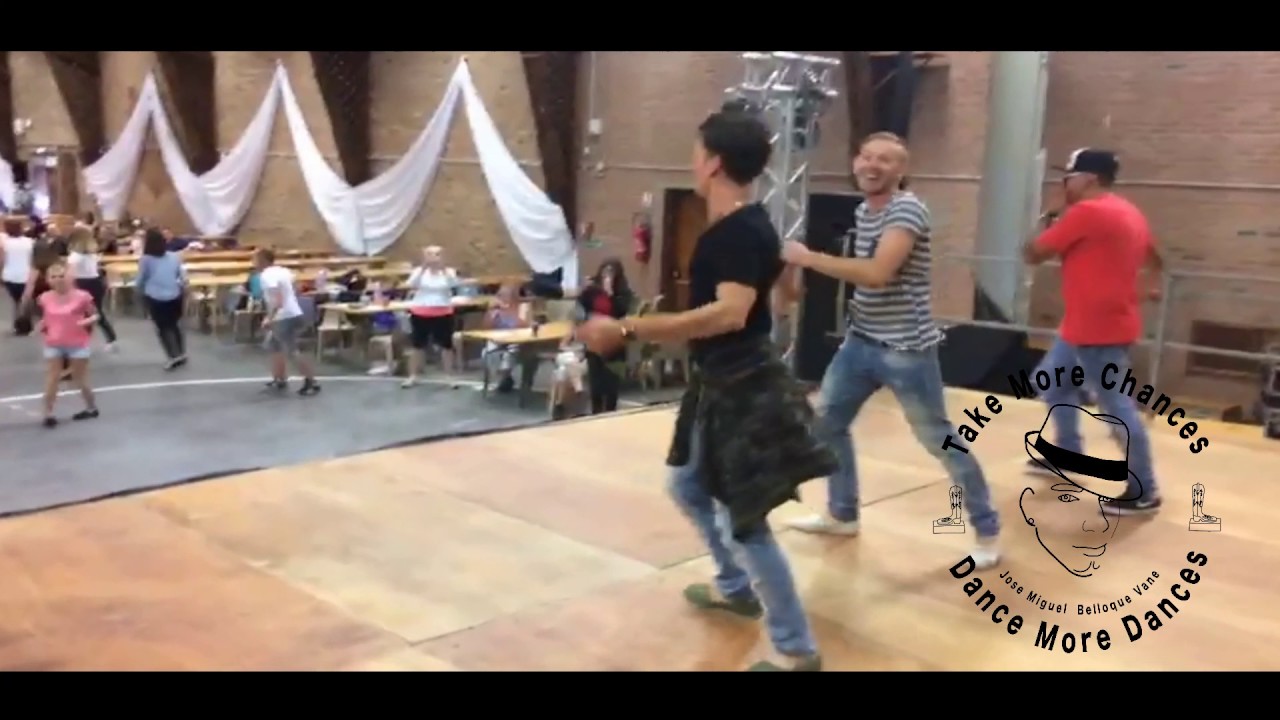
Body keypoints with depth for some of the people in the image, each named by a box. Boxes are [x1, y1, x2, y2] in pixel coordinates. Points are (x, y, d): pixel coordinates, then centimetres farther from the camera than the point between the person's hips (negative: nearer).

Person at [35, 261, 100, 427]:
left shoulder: (81, 296, -13)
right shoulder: (45, 298, -2)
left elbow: (95, 315, -3)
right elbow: (45, 317, 16)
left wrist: (86, 321, -23)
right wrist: (42, 325, -5)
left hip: (77, 344, -3)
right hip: (53, 345, 3)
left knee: (80, 379, 10)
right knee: (52, 378, 0)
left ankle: (91, 407, 30)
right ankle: (48, 413, 7)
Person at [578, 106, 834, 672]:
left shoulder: (739, 233, -23)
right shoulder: (749, 225, 8)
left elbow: (730, 313, -37)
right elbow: (787, 292, 20)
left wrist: (627, 329, -40)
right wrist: (781, 264, 44)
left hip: (744, 392, -11)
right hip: (720, 387, 11)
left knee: (741, 520, -4)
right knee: (688, 487, 24)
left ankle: (796, 649, 10)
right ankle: (735, 587, 44)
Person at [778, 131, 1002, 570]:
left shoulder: (907, 209, -17)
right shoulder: (862, 211, 10)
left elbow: (879, 272, -30)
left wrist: (809, 258, -25)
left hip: (905, 348, -8)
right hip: (861, 341, 9)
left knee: (940, 441, -1)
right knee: (826, 421, 14)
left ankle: (988, 532, 15)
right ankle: (842, 514, 31)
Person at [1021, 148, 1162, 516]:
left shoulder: (1087, 211, -18)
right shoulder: (1128, 212, 12)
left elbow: (1034, 254, -14)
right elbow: (1152, 256, 25)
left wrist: (1045, 229, 6)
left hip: (1099, 329, -11)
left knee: (1117, 407, -5)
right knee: (1053, 384, 22)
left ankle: (1145, 492, 2)